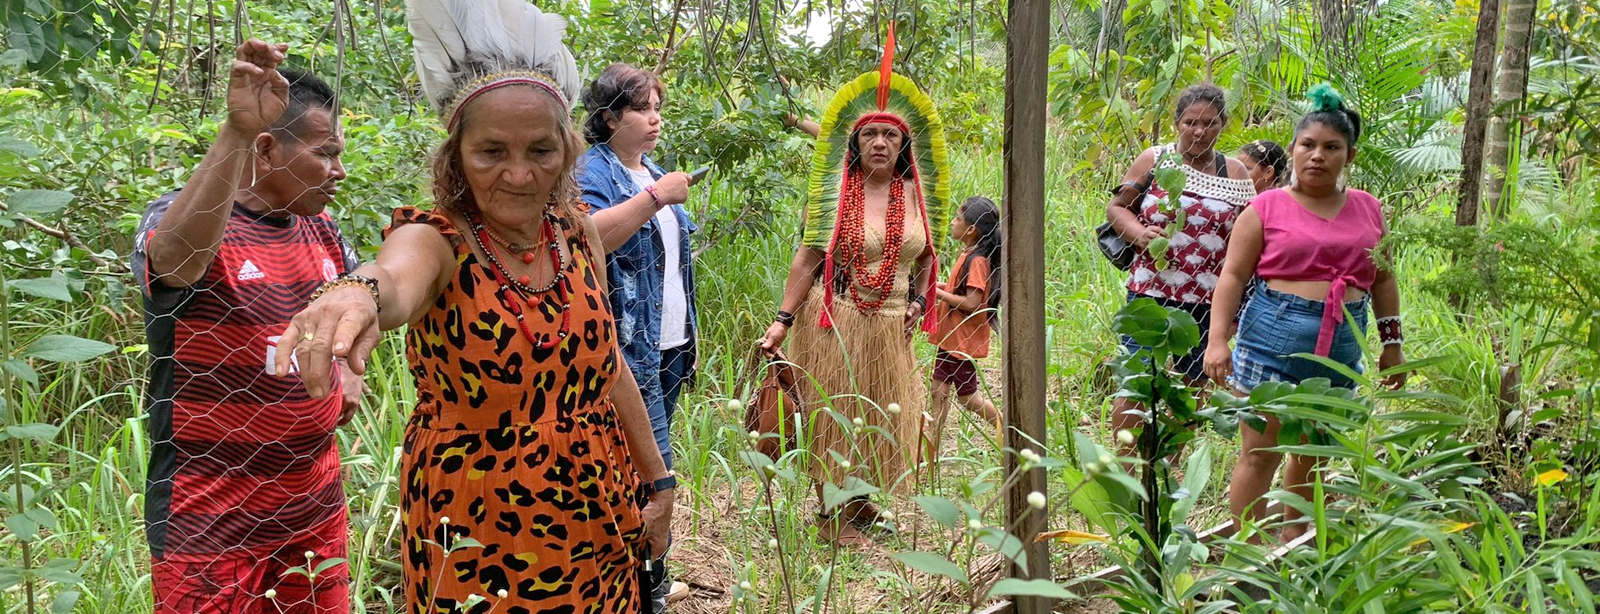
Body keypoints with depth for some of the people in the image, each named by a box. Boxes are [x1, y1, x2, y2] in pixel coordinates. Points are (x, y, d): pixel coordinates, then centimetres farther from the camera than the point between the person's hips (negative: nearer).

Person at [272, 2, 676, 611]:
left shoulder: (576, 227, -2)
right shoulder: (434, 242, -17)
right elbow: (395, 281, -42)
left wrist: (656, 478, 12)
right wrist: (355, 292, -64)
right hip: (476, 539, -4)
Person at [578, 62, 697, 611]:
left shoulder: (654, 172, 17)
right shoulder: (594, 170, -9)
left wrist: (688, 334, 25)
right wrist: (655, 197, -29)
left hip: (669, 344, 8)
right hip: (629, 346, -8)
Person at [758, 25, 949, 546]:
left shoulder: (915, 193, 4)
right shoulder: (835, 192, -8)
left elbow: (925, 255, 17)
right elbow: (808, 257, -8)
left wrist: (918, 300, 1)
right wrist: (783, 320, -12)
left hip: (890, 325, 5)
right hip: (835, 320, -5)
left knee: (882, 415, 13)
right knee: (835, 414, 2)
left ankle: (862, 503, 32)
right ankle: (833, 514, 14)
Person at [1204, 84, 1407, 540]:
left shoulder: (1368, 210, 11)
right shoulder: (1268, 207, -1)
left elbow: (1383, 280, 19)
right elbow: (1233, 276, -4)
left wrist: (1392, 344, 17)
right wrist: (1218, 339, -13)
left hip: (1341, 347, 4)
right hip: (1273, 338, -4)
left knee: (1312, 452, 14)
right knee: (1260, 454, -4)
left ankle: (1293, 539, 30)